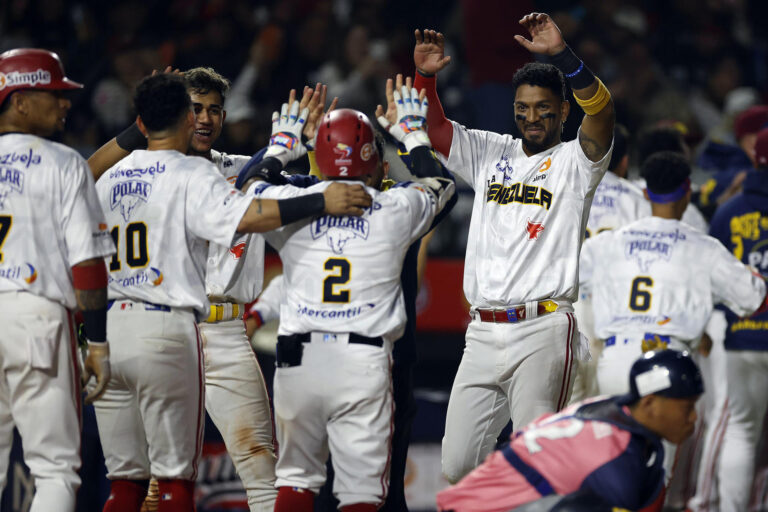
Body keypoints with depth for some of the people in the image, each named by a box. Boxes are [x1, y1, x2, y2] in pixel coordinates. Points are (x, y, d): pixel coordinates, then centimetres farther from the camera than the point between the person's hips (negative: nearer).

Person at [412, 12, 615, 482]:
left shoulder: (575, 161, 3)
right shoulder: (490, 154, 18)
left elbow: (601, 111, -16)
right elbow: (433, 130, 11)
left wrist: (560, 55, -30)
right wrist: (425, 77, -9)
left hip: (543, 330, -5)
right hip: (484, 333, 5)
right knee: (458, 467, 3)